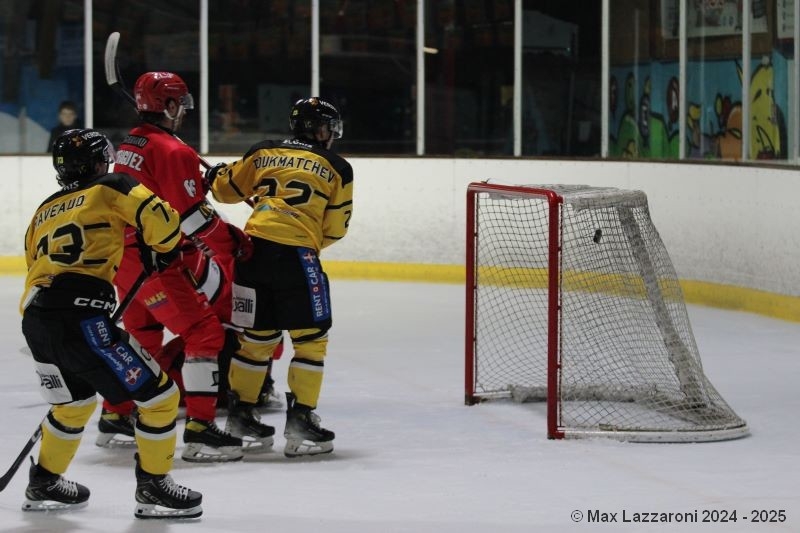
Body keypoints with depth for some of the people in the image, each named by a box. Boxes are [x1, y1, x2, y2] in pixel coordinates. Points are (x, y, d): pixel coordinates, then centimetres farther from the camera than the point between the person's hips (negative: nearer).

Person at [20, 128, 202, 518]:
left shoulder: (42, 213, 26)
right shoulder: (110, 190, 8)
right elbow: (160, 219, -6)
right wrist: (162, 250, 15)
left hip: (34, 321, 8)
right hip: (80, 319, -8)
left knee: (76, 401, 31)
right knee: (157, 394, 4)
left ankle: (44, 485, 40)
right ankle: (153, 488, 9)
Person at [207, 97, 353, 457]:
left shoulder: (263, 153, 15)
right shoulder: (337, 168, 8)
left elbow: (227, 189, 26)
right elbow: (334, 230, 7)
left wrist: (215, 176, 48)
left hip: (253, 248, 5)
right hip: (296, 254, -5)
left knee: (256, 336, 18)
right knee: (310, 338, 4)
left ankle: (238, 414, 25)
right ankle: (300, 421, -1)